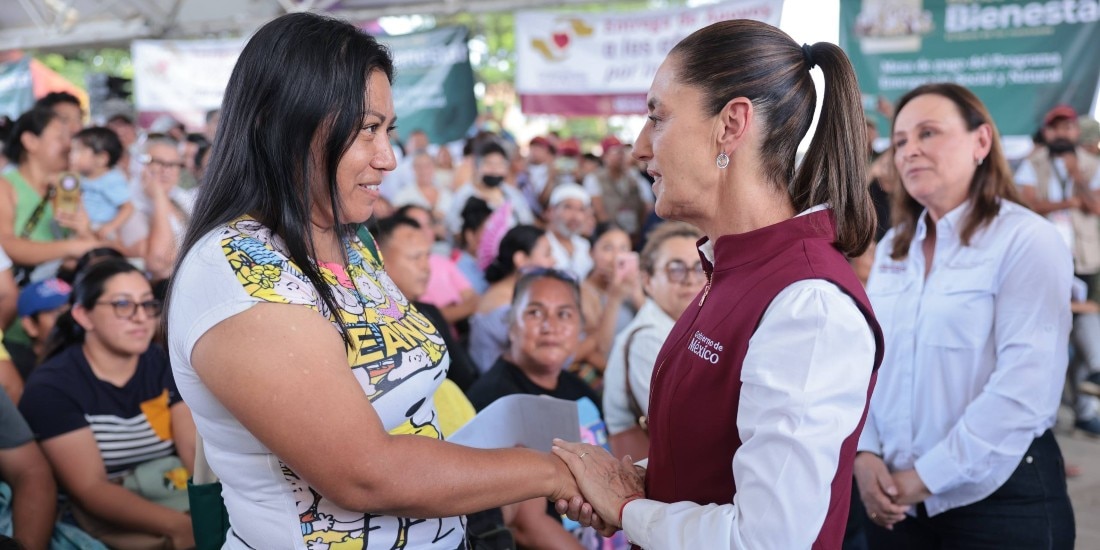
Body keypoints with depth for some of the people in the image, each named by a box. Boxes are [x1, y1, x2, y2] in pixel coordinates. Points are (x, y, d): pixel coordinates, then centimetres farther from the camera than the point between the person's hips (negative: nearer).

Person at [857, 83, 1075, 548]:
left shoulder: (1028, 241, -10)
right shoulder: (892, 247, 9)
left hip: (1000, 497, -5)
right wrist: (864, 454, -8)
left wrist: (925, 476, -18)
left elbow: (1025, 386, -19)